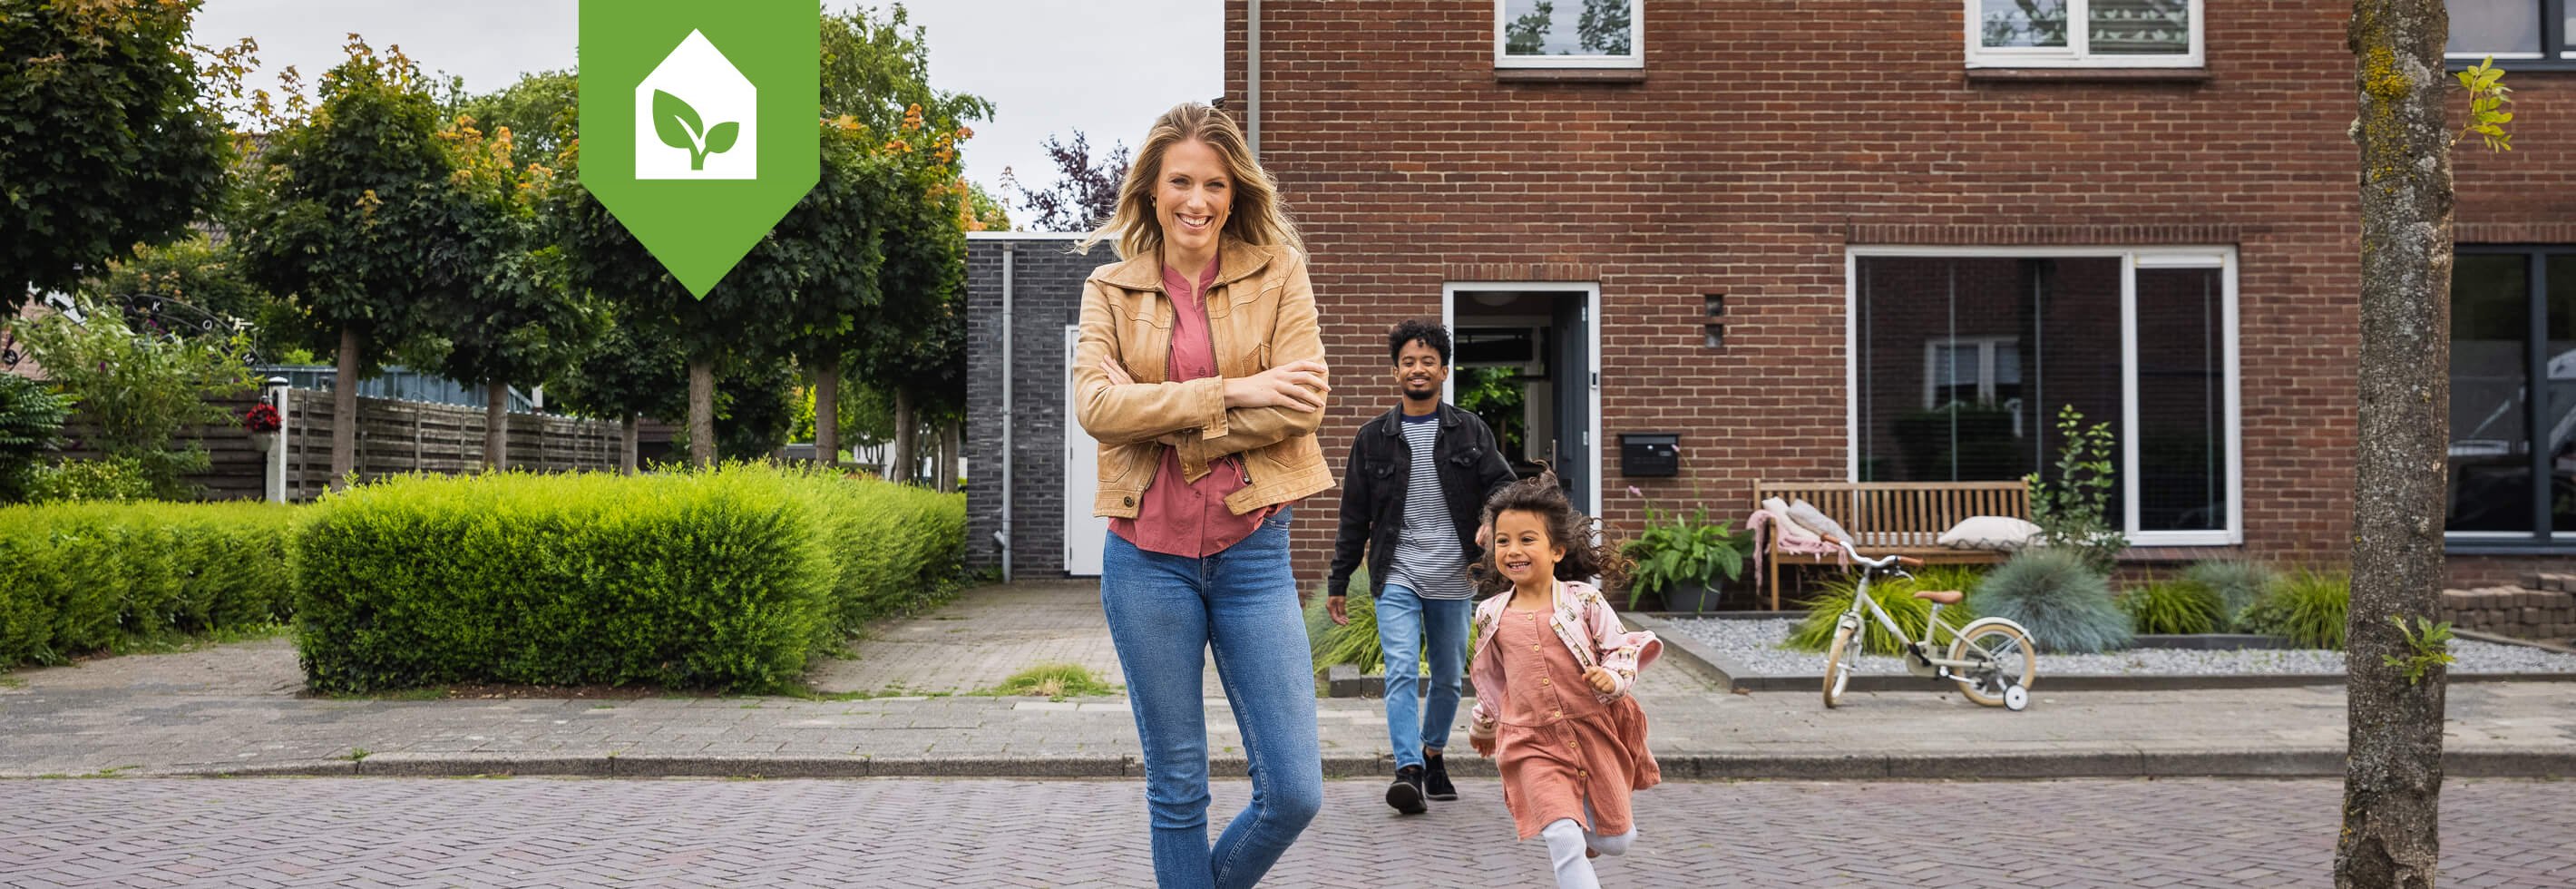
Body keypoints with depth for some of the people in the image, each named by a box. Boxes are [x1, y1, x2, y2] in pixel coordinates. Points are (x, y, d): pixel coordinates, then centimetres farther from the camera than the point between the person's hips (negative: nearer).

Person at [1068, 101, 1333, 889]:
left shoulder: (1278, 272, 4)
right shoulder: (1110, 288, 7)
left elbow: (1304, 404, -7)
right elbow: (1095, 404, -9)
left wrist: (1172, 430, -12)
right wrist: (1230, 393, -15)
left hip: (1251, 551, 0)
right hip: (1146, 557, 0)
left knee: (1294, 793, 0)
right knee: (1176, 789, 9)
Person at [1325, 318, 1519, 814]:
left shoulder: (1470, 432, 6)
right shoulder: (1374, 438, 6)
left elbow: (1504, 485, -2)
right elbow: (1354, 517, 8)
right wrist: (1338, 582, 8)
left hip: (1453, 579, 1)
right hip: (1396, 577, -1)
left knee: (1448, 678, 12)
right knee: (1401, 671, -15)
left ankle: (1433, 754, 33)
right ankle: (1409, 771, -18)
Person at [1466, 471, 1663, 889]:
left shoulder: (1583, 600, -6)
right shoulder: (1491, 615, 3)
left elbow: (1622, 648, -1)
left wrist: (1614, 679, -22)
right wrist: (1483, 727, 29)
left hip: (1593, 729, 0)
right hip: (1532, 742, 0)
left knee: (1616, 841, 12)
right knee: (1563, 837, -17)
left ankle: (1578, 842, 46)